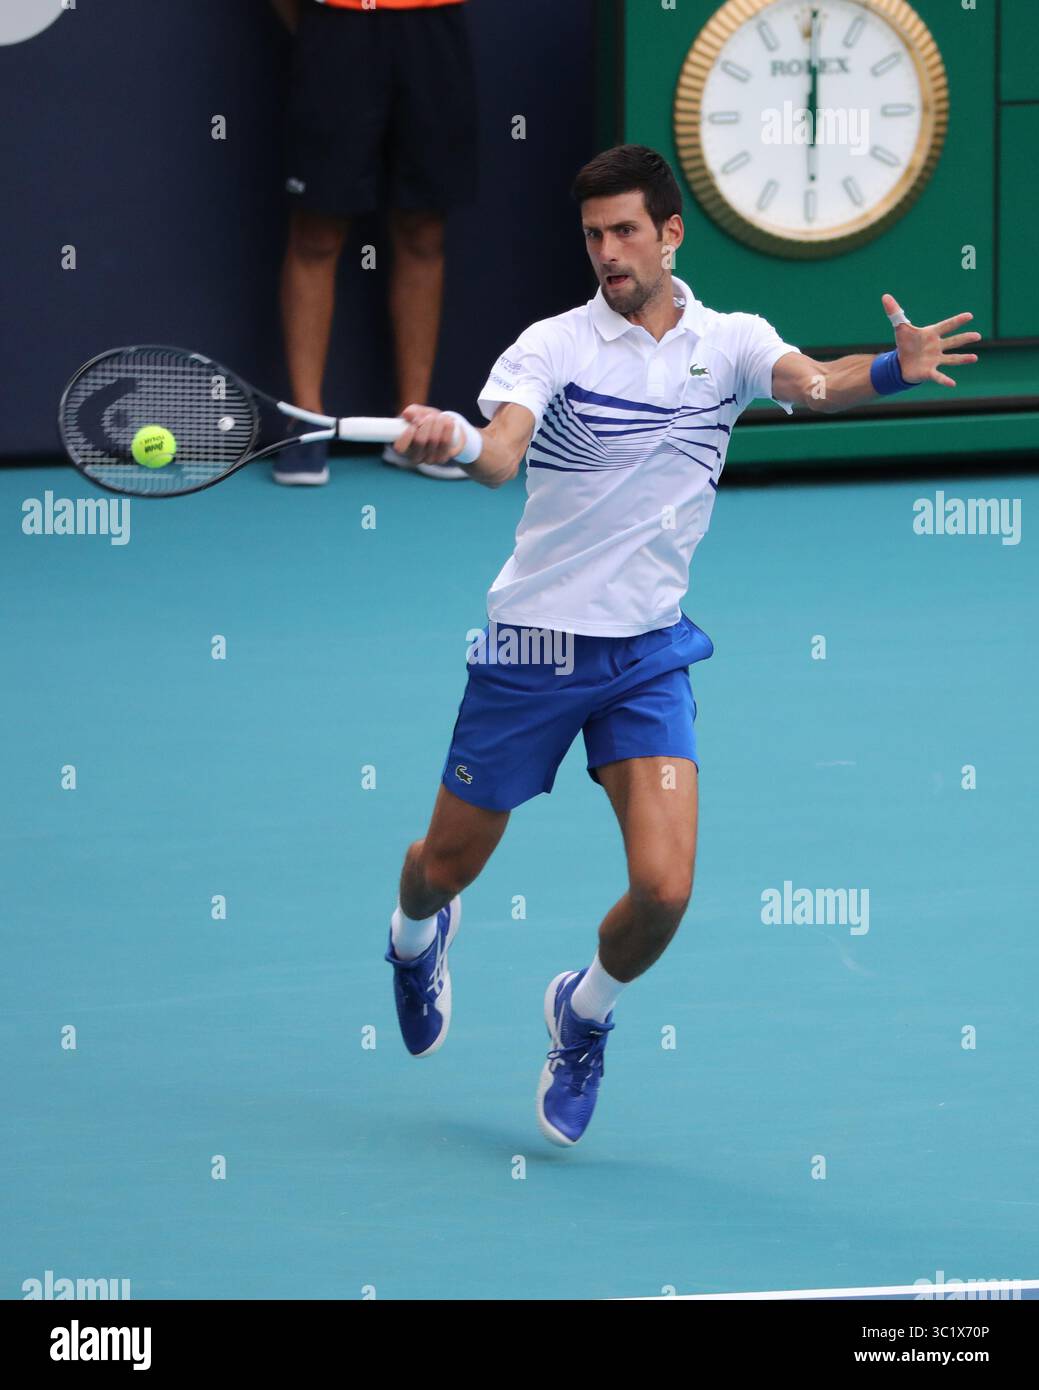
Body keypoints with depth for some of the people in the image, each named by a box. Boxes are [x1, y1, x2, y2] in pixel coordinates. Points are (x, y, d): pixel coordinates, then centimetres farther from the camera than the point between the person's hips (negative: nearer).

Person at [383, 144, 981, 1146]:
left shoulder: (728, 343, -1)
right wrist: (455, 441, -50)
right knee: (448, 865, 12)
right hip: (532, 642, -1)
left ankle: (584, 1011, 19)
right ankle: (416, 938, 51)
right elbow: (501, 454, -25)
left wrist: (894, 370, -45)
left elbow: (815, 384, -21)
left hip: (648, 656, 1)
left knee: (664, 886, -14)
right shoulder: (554, 347, -8)